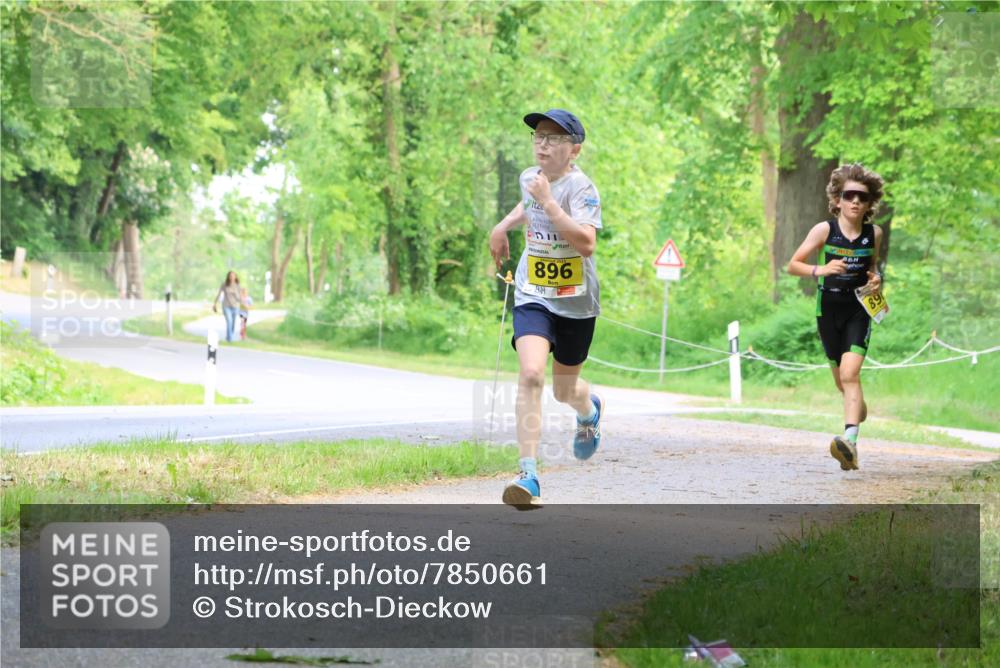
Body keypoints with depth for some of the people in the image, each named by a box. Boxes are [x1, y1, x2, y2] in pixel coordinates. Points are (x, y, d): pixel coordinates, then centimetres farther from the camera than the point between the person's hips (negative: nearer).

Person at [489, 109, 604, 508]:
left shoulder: (581, 188, -17)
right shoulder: (530, 177, 2)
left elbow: (586, 243, -32)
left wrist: (547, 201, -32)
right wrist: (504, 225, 16)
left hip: (576, 303, -3)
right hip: (533, 298, 3)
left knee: (564, 391, 15)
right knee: (530, 375, -22)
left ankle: (589, 410, 55)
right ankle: (528, 475, -23)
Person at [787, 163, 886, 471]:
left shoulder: (874, 233, 0)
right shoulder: (824, 230, -7)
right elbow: (793, 265, -5)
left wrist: (876, 278, -3)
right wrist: (819, 270, -24)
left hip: (859, 310, -1)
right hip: (828, 310, 1)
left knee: (849, 374, -20)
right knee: (842, 380, 14)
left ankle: (850, 440, -32)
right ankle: (859, 408, 49)